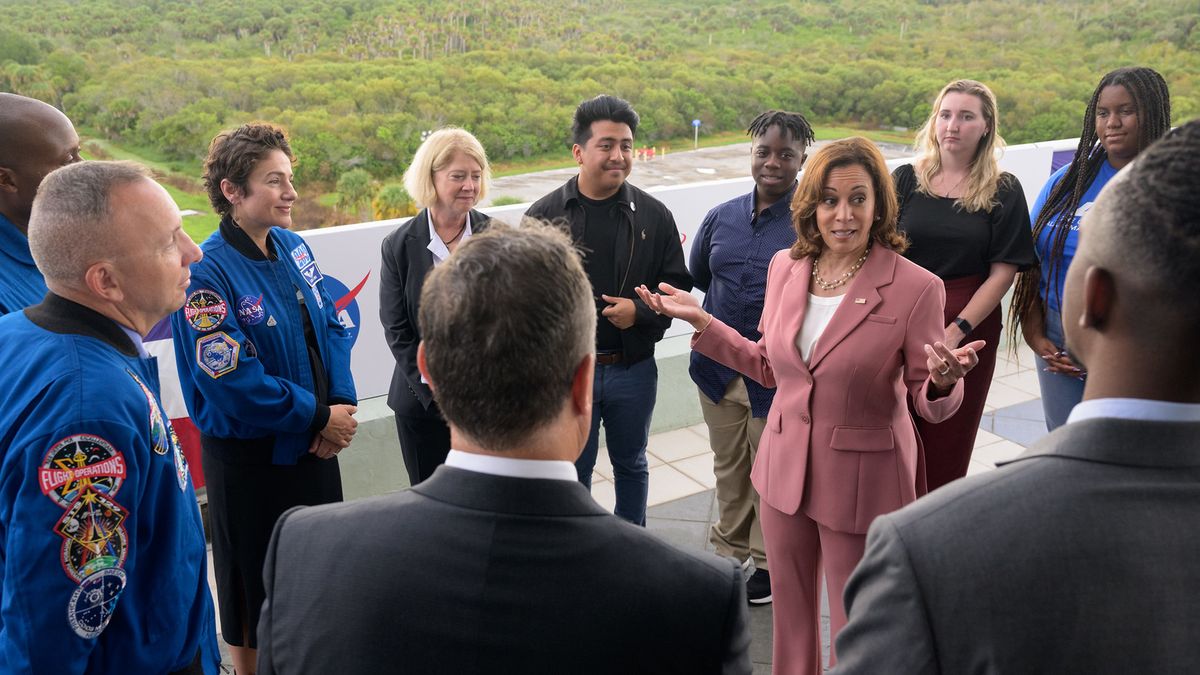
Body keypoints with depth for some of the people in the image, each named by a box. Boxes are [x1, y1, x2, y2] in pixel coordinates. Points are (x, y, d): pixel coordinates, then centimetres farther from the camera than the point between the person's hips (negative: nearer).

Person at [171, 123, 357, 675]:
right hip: (250, 457, -7)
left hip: (314, 442, 7)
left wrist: (341, 405, -10)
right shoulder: (208, 273, -21)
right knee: (256, 578, 12)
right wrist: (319, 417, -16)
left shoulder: (292, 246, 1)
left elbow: (332, 327, 5)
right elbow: (233, 383, -24)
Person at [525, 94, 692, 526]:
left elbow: (676, 285, 3)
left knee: (631, 465, 20)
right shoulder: (544, 215, -6)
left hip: (633, 368, 2)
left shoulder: (653, 215, -1)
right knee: (573, 473, 13)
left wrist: (640, 312, -16)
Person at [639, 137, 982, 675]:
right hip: (785, 467, 5)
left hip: (861, 480, -4)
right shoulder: (785, 267, -2)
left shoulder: (916, 287, -16)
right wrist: (700, 319, 4)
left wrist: (942, 382, -32)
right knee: (790, 610, 21)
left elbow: (928, 402, -9)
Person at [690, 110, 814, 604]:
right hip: (718, 366, 5)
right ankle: (730, 551, 41)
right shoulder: (721, 217, 4)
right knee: (728, 467, 20)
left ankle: (769, 564, 34)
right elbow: (698, 275, 19)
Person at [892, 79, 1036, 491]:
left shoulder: (1003, 190, 1)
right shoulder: (905, 179, 4)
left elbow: (1004, 270, -4)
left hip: (971, 326, 0)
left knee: (947, 443, 9)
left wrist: (957, 330, -13)